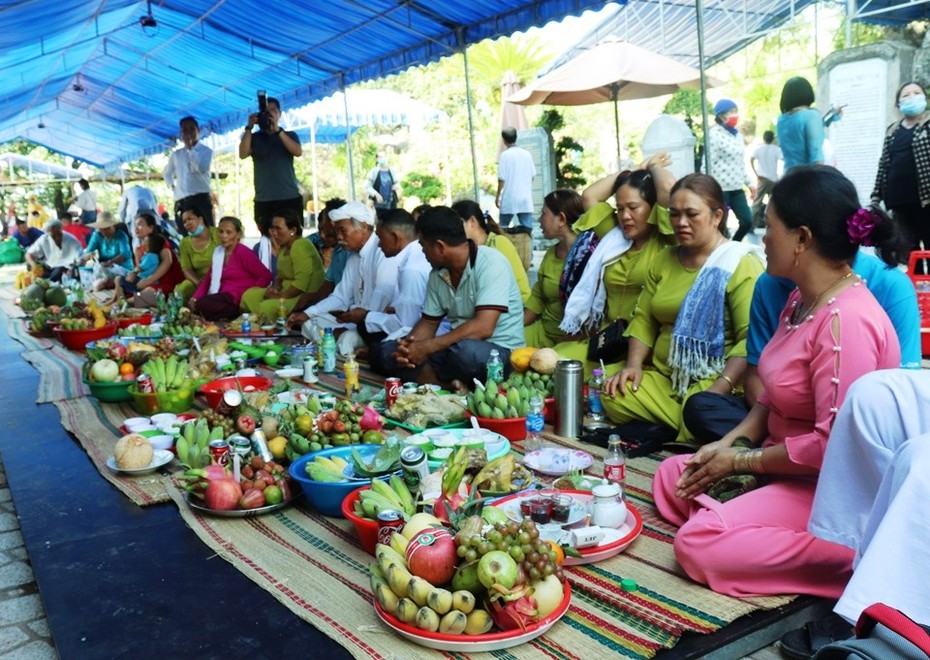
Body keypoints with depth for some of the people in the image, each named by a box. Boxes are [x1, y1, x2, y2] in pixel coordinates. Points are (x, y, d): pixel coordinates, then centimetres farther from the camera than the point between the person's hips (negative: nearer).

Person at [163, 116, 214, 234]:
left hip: (201, 198, -5)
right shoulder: (176, 154, 17)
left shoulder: (206, 151, 2)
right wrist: (171, 186, 14)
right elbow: (167, 173, 33)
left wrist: (190, 148, -10)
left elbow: (202, 168, -18)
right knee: (185, 237, 4)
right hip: (180, 201, 5)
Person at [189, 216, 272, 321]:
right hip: (223, 296, 7)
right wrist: (194, 298, -2)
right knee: (191, 304, -12)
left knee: (203, 304, -27)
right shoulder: (217, 252, 14)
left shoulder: (243, 252, -7)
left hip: (240, 300, -7)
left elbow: (266, 276, -11)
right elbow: (207, 279, 14)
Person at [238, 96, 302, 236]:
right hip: (263, 201, 0)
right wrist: (249, 127, -9)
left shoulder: (290, 135, 13)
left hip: (290, 198, 0)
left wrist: (277, 130, -13)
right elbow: (243, 154, -5)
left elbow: (298, 152, -7)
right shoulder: (254, 137, 13)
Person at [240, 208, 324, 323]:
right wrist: (275, 287, -1)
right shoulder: (284, 247, 11)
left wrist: (281, 296, -18)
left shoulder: (300, 247, -20)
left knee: (267, 307, -29)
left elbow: (301, 283, -26)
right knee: (249, 295, 3)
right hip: (288, 292, 11)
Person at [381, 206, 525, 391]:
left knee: (464, 351, -41)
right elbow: (429, 322, 12)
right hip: (456, 348, 8)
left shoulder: (491, 264, -19)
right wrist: (408, 346, -10)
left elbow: (482, 328, -27)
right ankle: (451, 385, -20)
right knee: (388, 351, -6)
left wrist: (427, 347, -24)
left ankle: (427, 378, -9)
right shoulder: (437, 273, 5)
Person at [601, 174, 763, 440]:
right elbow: (643, 319, 15)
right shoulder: (664, 260, 17)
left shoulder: (741, 264, -5)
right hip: (661, 377, 6)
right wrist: (633, 365, -2)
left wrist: (718, 391, -24)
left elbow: (750, 339, -15)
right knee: (610, 398, -22)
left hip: (714, 378, -6)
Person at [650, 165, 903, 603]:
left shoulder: (846, 321, -26)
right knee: (670, 475, 13)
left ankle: (859, 559, -13)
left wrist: (741, 461, -16)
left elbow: (832, 444, -29)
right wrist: (729, 443, 0)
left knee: (698, 544, -22)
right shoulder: (802, 301, 7)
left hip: (828, 487, -10)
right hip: (784, 464, 11)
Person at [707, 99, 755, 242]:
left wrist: (748, 183, 20)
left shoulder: (738, 134, 16)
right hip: (720, 188, -7)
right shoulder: (714, 134, -8)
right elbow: (709, 161, -13)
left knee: (747, 222, 4)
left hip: (737, 188, 8)